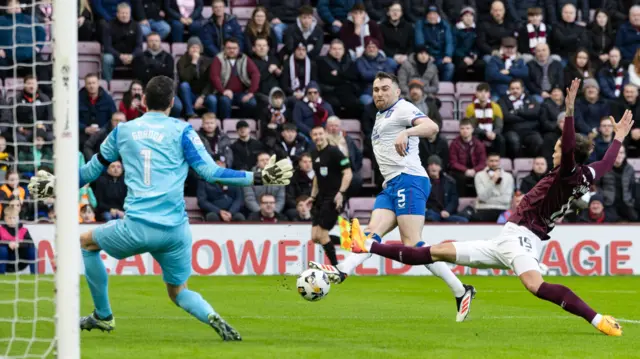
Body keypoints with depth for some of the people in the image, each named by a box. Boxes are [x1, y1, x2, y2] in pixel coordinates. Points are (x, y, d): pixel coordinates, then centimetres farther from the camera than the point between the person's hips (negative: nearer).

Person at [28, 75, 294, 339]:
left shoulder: (122, 131, 10)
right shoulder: (181, 131, 4)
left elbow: (91, 171, 22)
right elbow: (211, 173, -4)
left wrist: (58, 186, 38)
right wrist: (258, 178, 0)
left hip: (136, 227, -1)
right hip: (175, 229, 1)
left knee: (87, 243, 28)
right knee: (178, 291, 19)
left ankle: (102, 316, 29)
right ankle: (213, 318, -12)